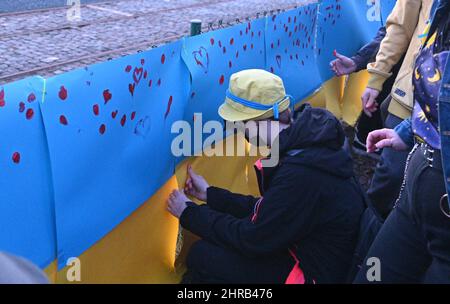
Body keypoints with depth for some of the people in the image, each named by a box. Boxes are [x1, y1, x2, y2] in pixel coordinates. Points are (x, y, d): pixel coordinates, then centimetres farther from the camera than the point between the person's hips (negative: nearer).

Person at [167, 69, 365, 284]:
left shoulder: (301, 173, -32)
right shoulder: (305, 137, -3)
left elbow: (253, 239, -20)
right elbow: (266, 209, 7)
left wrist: (189, 213, -9)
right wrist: (210, 195, 11)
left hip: (314, 273, -9)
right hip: (309, 249, 9)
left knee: (203, 257, -11)